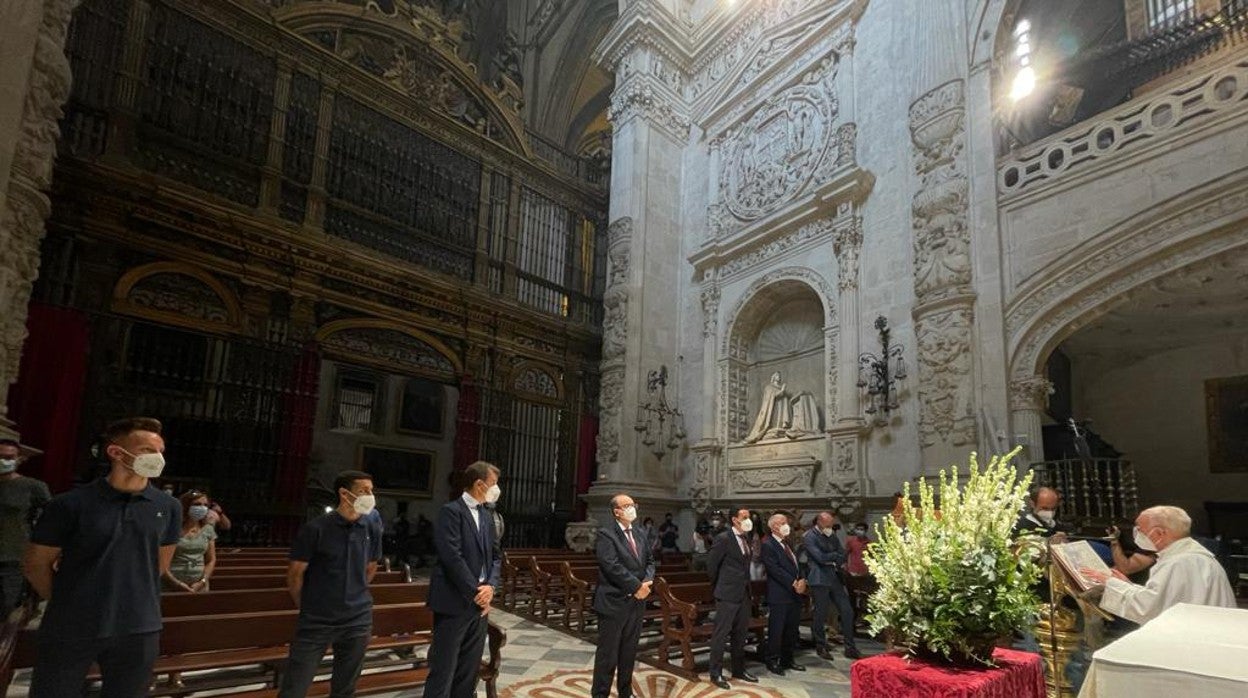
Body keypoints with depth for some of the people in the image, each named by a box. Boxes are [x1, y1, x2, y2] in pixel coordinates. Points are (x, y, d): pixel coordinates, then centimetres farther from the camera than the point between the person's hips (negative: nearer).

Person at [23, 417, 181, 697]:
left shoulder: (169, 507, -1)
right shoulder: (71, 504, -10)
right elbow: (36, 563, -1)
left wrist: (123, 600, 12)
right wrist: (67, 605, 3)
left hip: (139, 630, 3)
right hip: (70, 629, -2)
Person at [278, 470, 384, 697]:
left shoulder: (373, 529, -1)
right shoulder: (315, 529, -13)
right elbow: (294, 575, -4)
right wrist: (307, 608, 6)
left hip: (358, 621, 4)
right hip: (315, 622, -3)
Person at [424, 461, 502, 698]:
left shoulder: (486, 517, 14)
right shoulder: (450, 511, -11)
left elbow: (496, 556, 14)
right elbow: (452, 557, -18)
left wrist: (490, 586, -4)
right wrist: (475, 592, -14)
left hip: (479, 603, 8)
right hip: (455, 603, -7)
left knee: (469, 669, 13)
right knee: (443, 670, -2)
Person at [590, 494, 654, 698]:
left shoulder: (640, 533, 12)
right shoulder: (606, 535, -12)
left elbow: (649, 561, 13)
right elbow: (612, 566, -21)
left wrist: (647, 581, -7)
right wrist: (637, 586, -18)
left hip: (637, 602, 7)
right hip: (614, 602, -7)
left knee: (629, 652, 17)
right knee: (607, 653, 3)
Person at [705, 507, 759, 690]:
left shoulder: (746, 540, 10)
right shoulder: (723, 539, -14)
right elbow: (711, 564, -9)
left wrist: (746, 587, 15)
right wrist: (718, 587, 1)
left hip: (744, 593, 8)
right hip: (727, 594, -8)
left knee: (740, 633, 17)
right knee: (721, 633, 0)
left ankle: (739, 669, 29)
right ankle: (716, 673, 8)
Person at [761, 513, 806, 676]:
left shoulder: (787, 544, 17)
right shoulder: (768, 545, -11)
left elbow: (796, 565, 18)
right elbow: (775, 569, -18)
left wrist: (802, 581, -1)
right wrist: (794, 583, -18)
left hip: (794, 594, 8)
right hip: (779, 595, -8)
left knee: (791, 630, 14)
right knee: (776, 630, 0)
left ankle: (787, 660, 27)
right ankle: (773, 662, 12)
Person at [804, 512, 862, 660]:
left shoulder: (832, 535, 12)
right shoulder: (809, 537, -11)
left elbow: (842, 555, 8)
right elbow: (820, 557, -19)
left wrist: (830, 559, -10)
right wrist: (835, 556, -5)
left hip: (835, 578, 7)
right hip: (819, 580, -7)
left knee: (847, 611, 6)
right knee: (820, 615, 1)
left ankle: (850, 647, 17)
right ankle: (821, 647, 18)